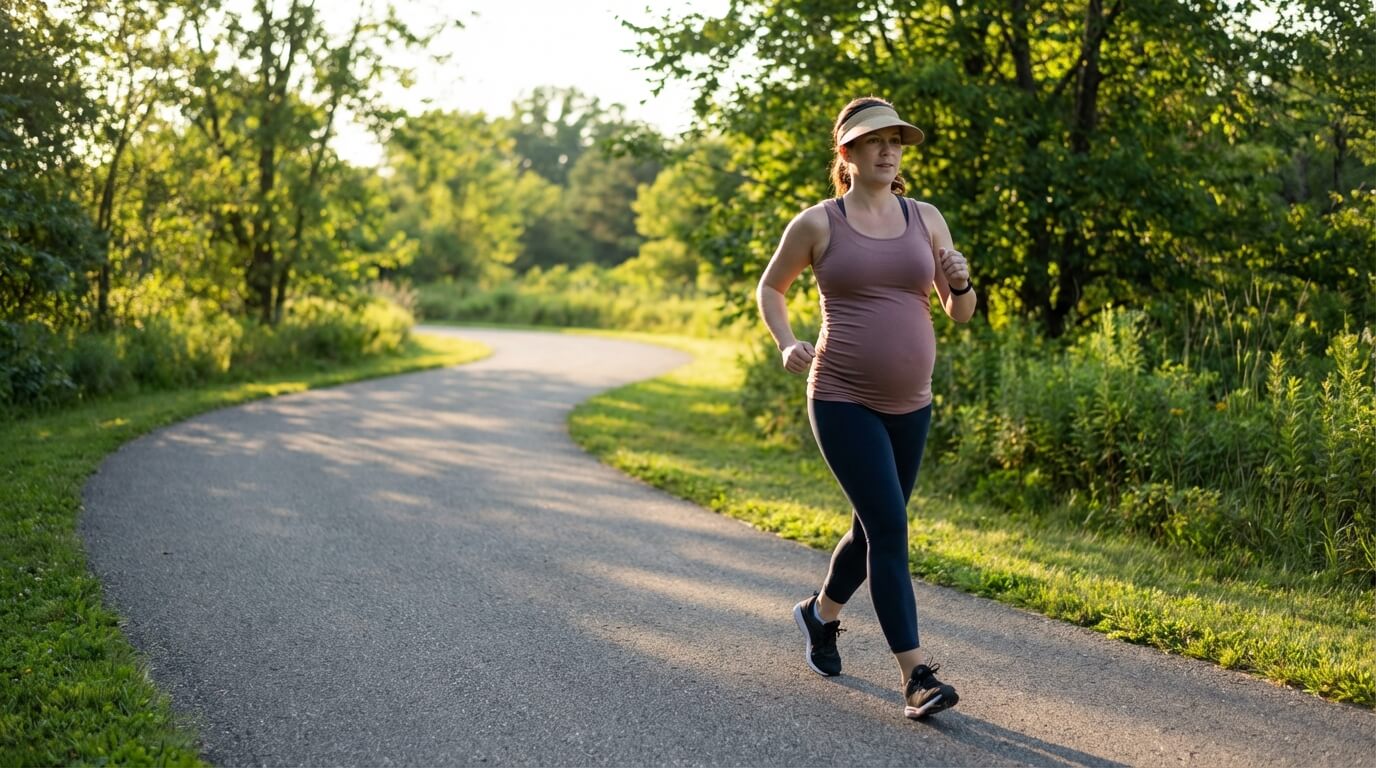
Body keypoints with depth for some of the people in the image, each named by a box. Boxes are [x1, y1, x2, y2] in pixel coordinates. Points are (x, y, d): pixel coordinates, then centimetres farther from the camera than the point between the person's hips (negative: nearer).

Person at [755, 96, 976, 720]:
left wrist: (961, 284, -14)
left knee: (874, 527, 17)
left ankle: (821, 613, 45)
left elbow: (961, 314, 8)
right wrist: (786, 345, -5)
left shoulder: (926, 219, 6)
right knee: (889, 528, -13)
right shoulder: (817, 223, -3)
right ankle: (917, 678, -9)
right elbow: (770, 287, 11)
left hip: (910, 405, 5)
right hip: (843, 402, -5)